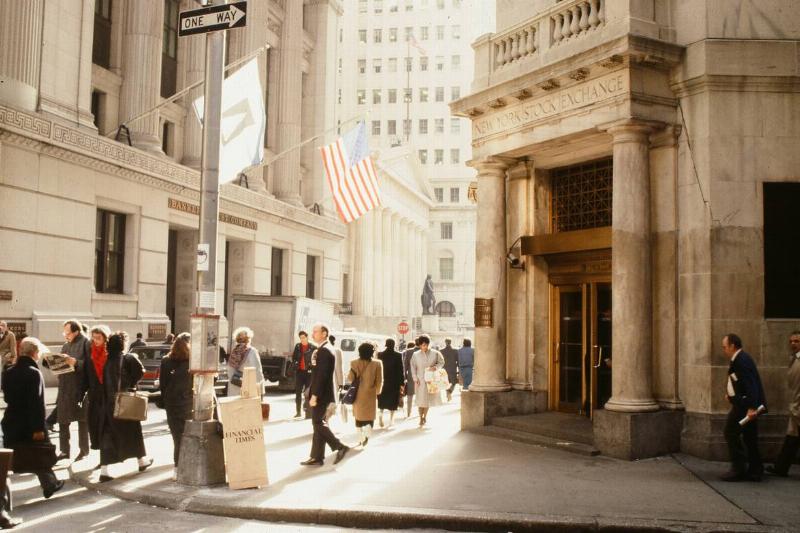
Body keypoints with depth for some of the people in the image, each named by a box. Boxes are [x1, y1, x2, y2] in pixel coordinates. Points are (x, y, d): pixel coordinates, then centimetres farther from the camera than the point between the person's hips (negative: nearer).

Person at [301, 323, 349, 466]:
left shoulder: (324, 350, -17)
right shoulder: (323, 350, 15)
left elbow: (322, 375, -23)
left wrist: (314, 395, -23)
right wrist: (314, 393, 18)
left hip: (320, 395, -10)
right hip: (320, 394, 10)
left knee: (318, 423, -5)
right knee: (319, 424, 10)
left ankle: (340, 447, -1)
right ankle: (316, 457, 14)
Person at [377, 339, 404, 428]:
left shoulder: (380, 355, -3)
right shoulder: (398, 355, -8)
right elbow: (400, 370, -6)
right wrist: (401, 384, -1)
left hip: (383, 381, 2)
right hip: (394, 382, -1)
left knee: (382, 401, 14)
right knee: (393, 401, 8)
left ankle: (380, 414, -11)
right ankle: (391, 421, 7)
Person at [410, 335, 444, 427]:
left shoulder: (435, 353, -3)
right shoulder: (416, 355, -1)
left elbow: (441, 362, 6)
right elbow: (413, 367, 3)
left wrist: (435, 367, -14)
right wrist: (415, 379, -5)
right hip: (420, 380, -1)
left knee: (428, 398, 8)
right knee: (421, 399, -1)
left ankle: (425, 417, 26)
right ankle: (421, 418, 11)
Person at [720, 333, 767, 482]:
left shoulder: (742, 360, -18)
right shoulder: (739, 359, 14)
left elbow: (751, 385, -25)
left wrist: (751, 407, -29)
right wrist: (731, 394, 15)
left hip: (745, 405, -10)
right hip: (748, 405, 10)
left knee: (731, 433, -5)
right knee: (750, 437, 14)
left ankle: (738, 470, 0)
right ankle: (755, 471, 19)